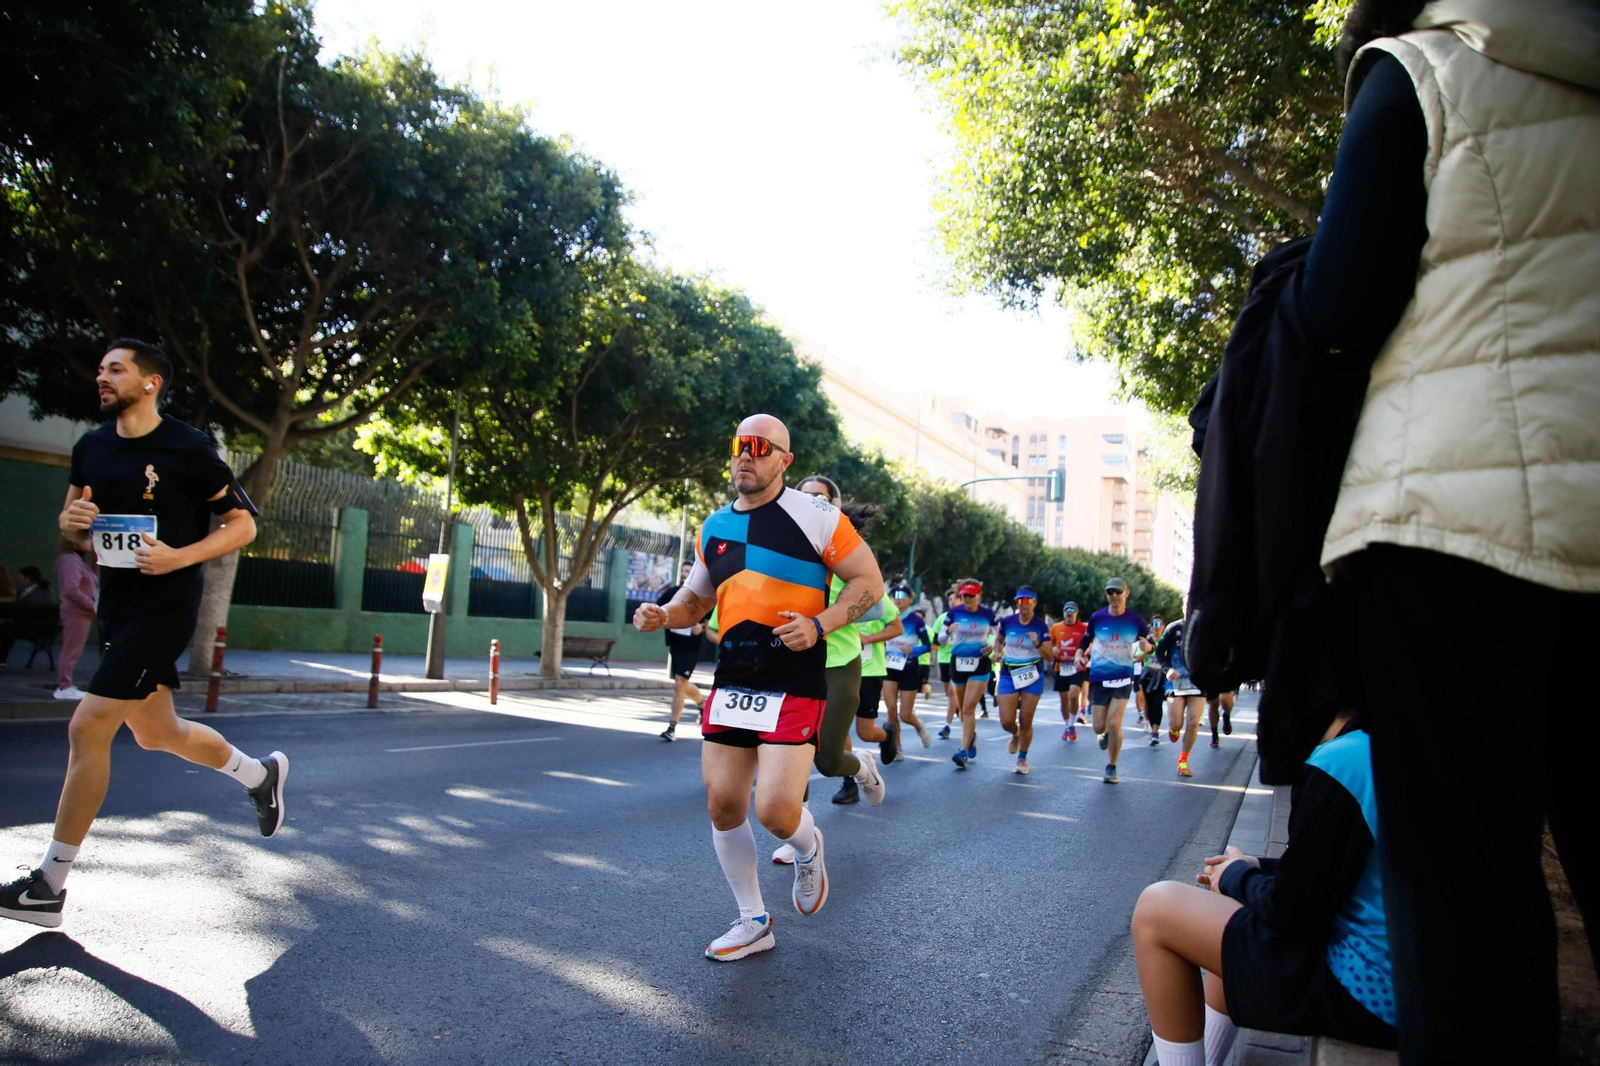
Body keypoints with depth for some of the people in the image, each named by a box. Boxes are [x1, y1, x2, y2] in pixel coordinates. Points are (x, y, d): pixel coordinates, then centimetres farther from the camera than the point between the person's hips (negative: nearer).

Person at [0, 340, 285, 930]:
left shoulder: (189, 449, -11)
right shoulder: (90, 448, 8)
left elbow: (243, 523, -7)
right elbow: (72, 522, 19)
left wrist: (180, 557, -20)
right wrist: (73, 519, -5)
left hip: (164, 604, -8)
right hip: (116, 603, 8)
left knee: (87, 728, -11)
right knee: (157, 732, 17)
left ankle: (49, 885, 0)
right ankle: (260, 773, 40)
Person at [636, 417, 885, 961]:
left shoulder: (814, 515, -6)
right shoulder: (715, 526, 12)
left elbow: (869, 581, -4)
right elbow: (696, 598, 23)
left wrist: (819, 625, -18)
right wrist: (663, 614, 1)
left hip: (795, 685, -6)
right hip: (732, 682, 6)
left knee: (777, 810, -15)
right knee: (723, 805, 7)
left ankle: (809, 850, 23)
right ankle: (753, 923, 26)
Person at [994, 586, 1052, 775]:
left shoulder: (1041, 626, -7)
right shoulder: (1007, 621, -2)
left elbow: (1050, 656, -8)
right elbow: (999, 640, 18)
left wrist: (1037, 644, -25)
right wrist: (998, 652, -1)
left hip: (1032, 675, -1)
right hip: (1009, 675, 2)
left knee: (1025, 721, 1)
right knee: (1006, 722, -4)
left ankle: (1022, 759, 22)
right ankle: (1015, 735, 34)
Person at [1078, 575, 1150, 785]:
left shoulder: (1135, 620, -6)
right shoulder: (1097, 617, -3)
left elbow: (1149, 643, 3)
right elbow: (1086, 640, 11)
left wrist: (1147, 647, -21)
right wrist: (1080, 654, -8)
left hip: (1123, 677, -2)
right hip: (1098, 677, 2)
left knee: (1114, 724, -10)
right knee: (1099, 726, 4)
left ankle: (1111, 767, 10)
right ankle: (1107, 734, 44)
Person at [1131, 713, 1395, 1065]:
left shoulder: (1338, 763, -23)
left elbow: (1292, 913, -19)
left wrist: (1238, 877, 0)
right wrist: (1258, 868, 12)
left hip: (1361, 991, -10)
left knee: (1155, 910, -4)